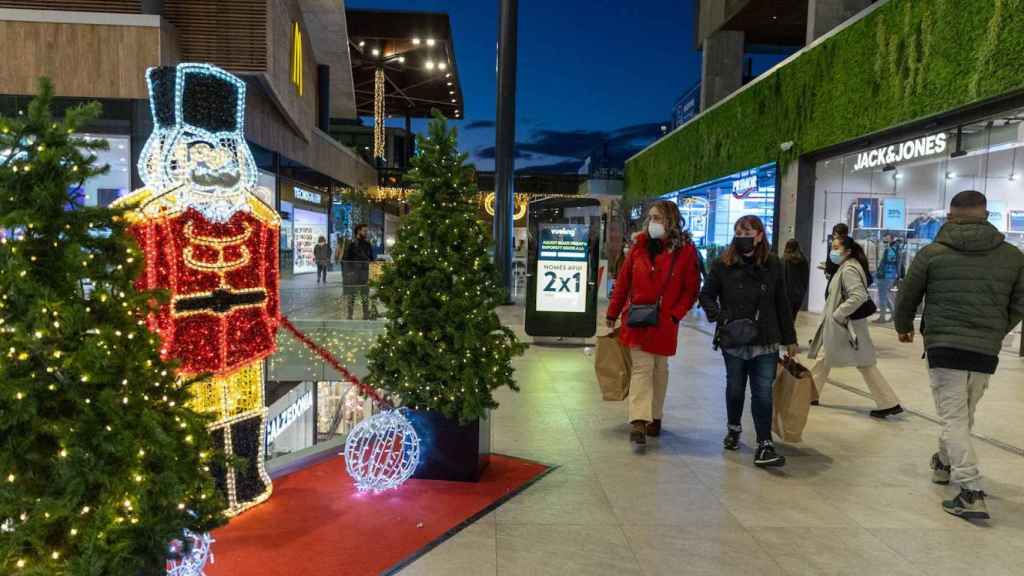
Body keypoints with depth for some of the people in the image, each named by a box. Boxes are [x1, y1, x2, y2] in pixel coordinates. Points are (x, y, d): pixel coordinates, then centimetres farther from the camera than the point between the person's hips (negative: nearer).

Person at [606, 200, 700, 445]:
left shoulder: (685, 251, -3)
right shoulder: (639, 246, 3)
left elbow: (691, 290, -2)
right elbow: (623, 282, 7)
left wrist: (675, 315, -12)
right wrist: (613, 313, 8)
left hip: (665, 322, -1)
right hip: (637, 319, 1)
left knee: (659, 368, 13)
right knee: (642, 367, -6)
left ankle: (655, 418, 28)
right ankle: (639, 422, -9)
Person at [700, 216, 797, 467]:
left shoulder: (773, 265, 1)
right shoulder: (723, 265, -4)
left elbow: (782, 304, 6)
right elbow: (706, 295, 4)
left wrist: (789, 339, 8)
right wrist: (720, 317, -14)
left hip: (766, 342, 0)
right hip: (733, 341, 0)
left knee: (763, 392, -4)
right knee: (735, 387, 17)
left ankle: (764, 446, 0)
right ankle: (734, 429, 39)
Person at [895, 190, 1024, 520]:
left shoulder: (932, 253, -4)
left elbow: (907, 297, 4)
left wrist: (904, 327, 23)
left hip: (944, 347, -4)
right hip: (987, 352, 4)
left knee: (954, 418, 0)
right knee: (965, 415, 21)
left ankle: (971, 492, -8)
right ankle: (945, 462, 41)